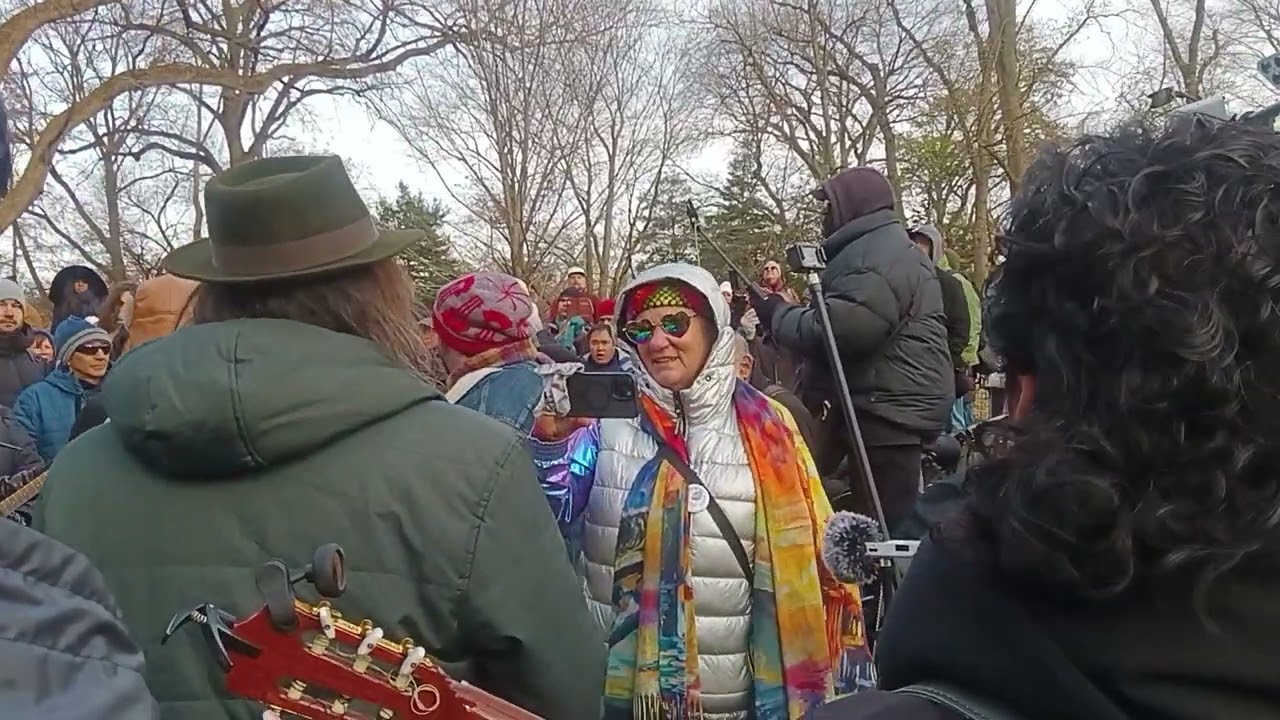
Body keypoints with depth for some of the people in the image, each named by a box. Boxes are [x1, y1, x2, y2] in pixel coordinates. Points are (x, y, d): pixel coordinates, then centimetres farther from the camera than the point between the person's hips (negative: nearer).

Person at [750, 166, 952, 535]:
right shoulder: (880, 249, 23)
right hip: (890, 408, 11)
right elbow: (843, 320, 23)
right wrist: (787, 310, 10)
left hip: (888, 410, -11)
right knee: (886, 525, 14)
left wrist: (777, 313, -10)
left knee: (883, 527, -8)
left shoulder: (877, 257, -13)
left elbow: (839, 330, -25)